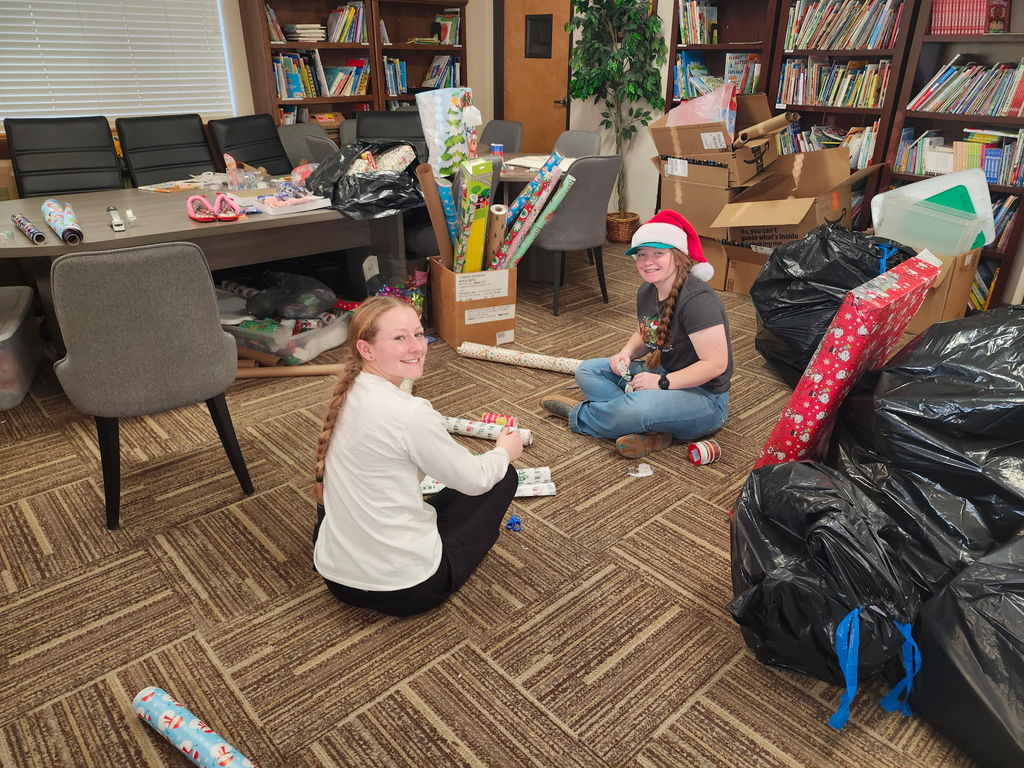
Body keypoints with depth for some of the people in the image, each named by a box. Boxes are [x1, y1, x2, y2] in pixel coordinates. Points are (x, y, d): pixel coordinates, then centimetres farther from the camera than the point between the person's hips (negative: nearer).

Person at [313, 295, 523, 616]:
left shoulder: (349, 396, -2)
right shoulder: (410, 413, -25)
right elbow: (475, 479, -13)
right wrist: (505, 452, 10)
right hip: (403, 590, -7)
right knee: (502, 477, 9)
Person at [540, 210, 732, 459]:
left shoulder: (697, 300, -24)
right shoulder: (647, 292, 2)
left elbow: (716, 364, -26)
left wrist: (662, 382, -27)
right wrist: (626, 353, -1)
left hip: (703, 396, -9)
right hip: (663, 375, 9)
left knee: (638, 407, -37)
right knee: (588, 371, 0)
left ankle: (578, 415, -5)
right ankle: (650, 432, -17)